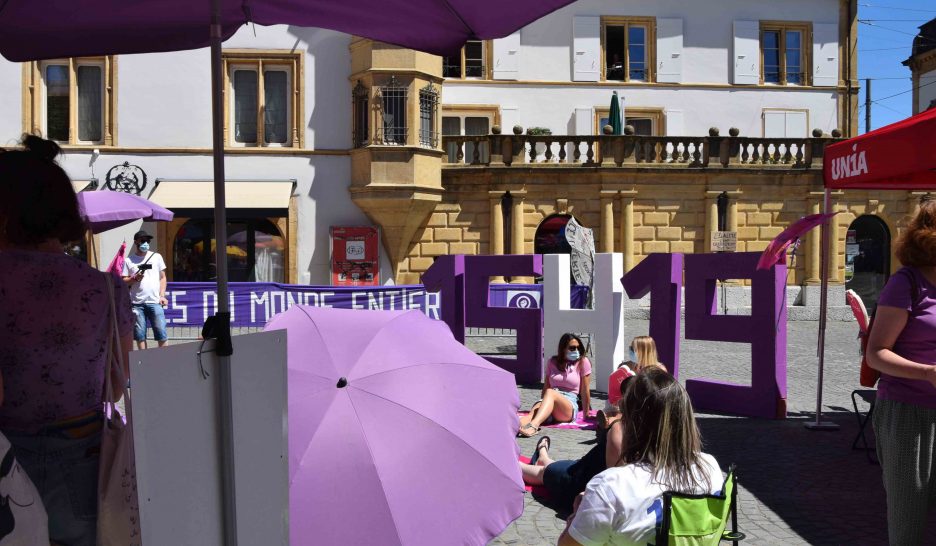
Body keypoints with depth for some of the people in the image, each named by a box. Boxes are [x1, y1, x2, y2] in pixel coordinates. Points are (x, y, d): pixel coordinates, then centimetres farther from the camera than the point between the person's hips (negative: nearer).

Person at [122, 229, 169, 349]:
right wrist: (135, 278, -11)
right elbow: (123, 281, 8)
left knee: (161, 333, -5)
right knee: (139, 335, 2)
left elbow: (163, 278, 12)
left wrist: (162, 296, 1)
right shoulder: (129, 260, 9)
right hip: (137, 303, 0)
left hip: (154, 302, 0)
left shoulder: (156, 257, 10)